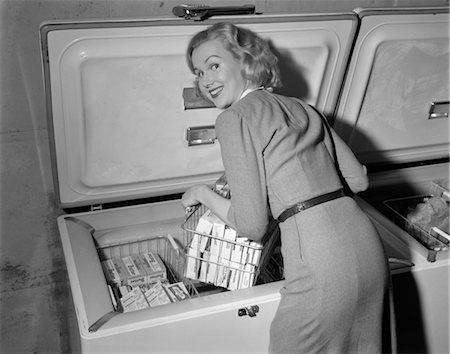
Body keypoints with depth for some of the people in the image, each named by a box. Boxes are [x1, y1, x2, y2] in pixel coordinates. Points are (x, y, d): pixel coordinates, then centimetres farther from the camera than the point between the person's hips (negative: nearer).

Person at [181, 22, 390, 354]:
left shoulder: (235, 117, -5)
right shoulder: (301, 107, 16)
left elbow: (252, 226, -9)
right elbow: (358, 178, 16)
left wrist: (203, 194, 7)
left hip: (323, 265, -7)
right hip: (368, 248, 8)